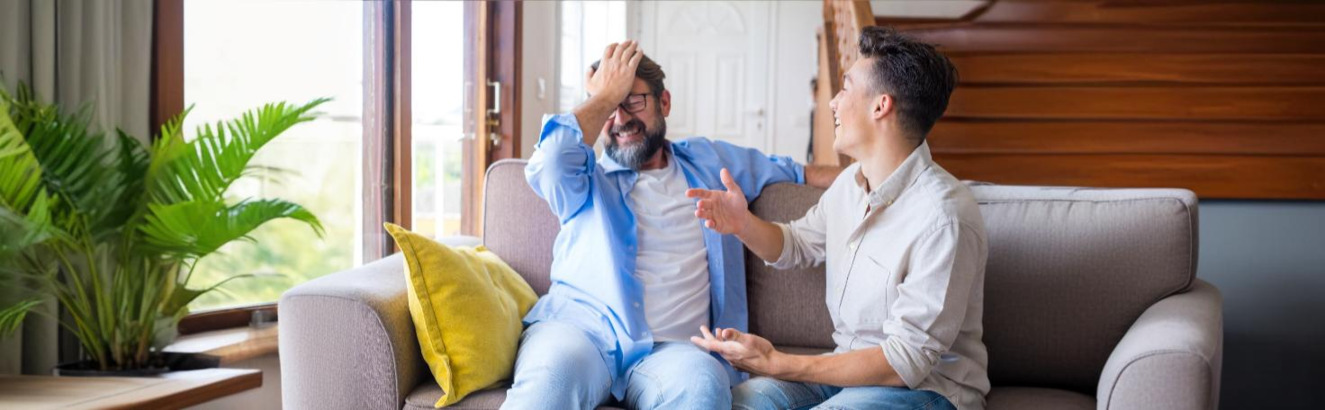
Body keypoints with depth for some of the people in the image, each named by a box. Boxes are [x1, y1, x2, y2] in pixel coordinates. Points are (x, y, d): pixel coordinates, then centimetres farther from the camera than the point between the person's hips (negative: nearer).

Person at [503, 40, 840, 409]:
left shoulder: (707, 161, 24)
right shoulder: (590, 182, 13)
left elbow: (788, 170, 35)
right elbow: (549, 163, -10)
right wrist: (605, 97, 2)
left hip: (672, 347, 2)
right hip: (578, 328, -2)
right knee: (552, 375, -39)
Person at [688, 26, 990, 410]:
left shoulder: (942, 219, -24)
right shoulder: (851, 182, 4)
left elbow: (908, 361, -23)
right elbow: (796, 245, 23)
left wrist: (778, 364, -27)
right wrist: (743, 224, -1)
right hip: (852, 365, 7)